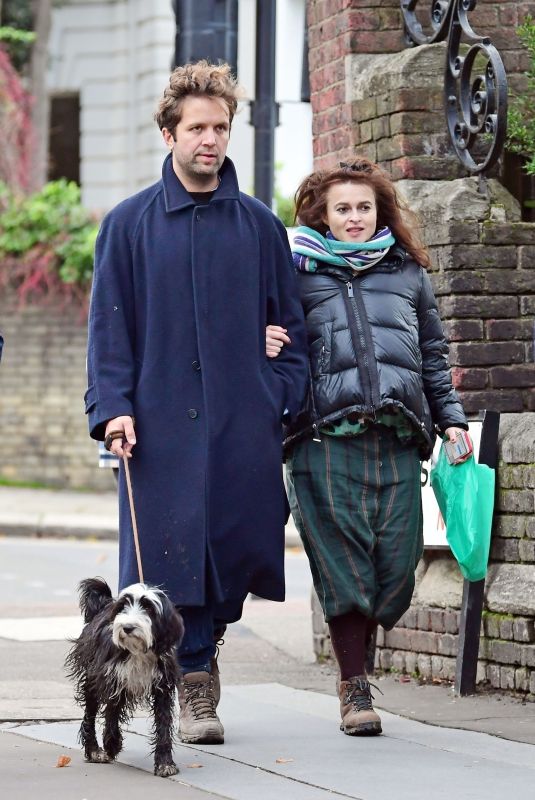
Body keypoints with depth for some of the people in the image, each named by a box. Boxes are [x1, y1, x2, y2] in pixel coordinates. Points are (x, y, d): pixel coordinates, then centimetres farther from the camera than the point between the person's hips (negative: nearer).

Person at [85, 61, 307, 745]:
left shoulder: (259, 226, 11)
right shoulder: (130, 224, 6)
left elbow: (287, 323, 13)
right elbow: (110, 324, 4)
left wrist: (289, 402, 2)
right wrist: (112, 407, -7)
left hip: (245, 424, 2)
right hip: (161, 420, -2)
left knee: (239, 542, -1)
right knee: (175, 546, -6)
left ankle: (200, 648, 21)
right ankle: (194, 675, 4)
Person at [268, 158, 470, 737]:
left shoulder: (408, 272, 20)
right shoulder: (298, 271, 12)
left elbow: (433, 355, 25)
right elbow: (270, 335, 14)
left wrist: (450, 418, 17)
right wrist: (263, 344, -9)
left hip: (398, 438, 3)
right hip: (326, 435, -3)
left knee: (398, 558, -3)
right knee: (342, 560, -7)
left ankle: (357, 654, 20)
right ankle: (353, 687, 2)